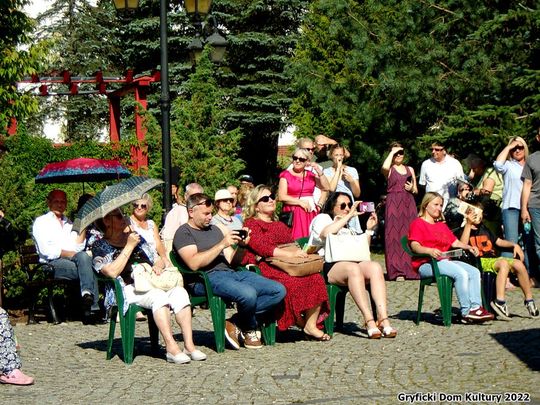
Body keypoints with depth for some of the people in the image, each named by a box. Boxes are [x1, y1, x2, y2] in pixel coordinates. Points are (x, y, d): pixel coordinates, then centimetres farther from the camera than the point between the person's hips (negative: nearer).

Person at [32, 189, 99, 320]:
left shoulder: (69, 224, 28)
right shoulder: (41, 222, 11)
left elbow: (78, 247, 11)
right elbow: (46, 251, -4)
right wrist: (70, 253, -10)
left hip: (71, 260, 4)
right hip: (52, 264, -4)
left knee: (84, 257, -33)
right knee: (88, 269, -31)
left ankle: (87, 293, -45)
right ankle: (92, 305, -40)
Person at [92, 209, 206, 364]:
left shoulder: (137, 238, 27)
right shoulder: (100, 246, 8)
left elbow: (159, 261, 28)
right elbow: (112, 272, -11)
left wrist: (158, 266, 3)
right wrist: (129, 246, -8)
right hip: (128, 288, -5)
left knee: (180, 292, -25)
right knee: (158, 296, -36)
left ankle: (189, 345, -31)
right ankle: (171, 348, -39)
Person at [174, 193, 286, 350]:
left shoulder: (215, 229, 26)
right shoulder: (184, 232, 2)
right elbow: (194, 263, -15)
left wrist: (241, 246, 3)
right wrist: (222, 244, -13)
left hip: (230, 273, 8)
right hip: (207, 278, -8)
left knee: (279, 290, -8)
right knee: (248, 294, -35)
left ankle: (235, 324, -8)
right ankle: (249, 331, -3)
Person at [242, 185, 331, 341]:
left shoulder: (280, 225, 33)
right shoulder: (251, 224, 8)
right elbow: (262, 247, -8)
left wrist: (301, 252, 1)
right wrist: (291, 254, -17)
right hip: (267, 267, -7)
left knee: (316, 278, -23)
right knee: (292, 282, -34)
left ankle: (312, 324, -24)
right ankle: (300, 321, -16)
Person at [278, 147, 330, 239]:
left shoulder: (310, 174, 18)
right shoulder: (286, 175, 6)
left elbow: (326, 188, 10)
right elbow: (281, 197, -6)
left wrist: (319, 172, 0)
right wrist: (300, 202, -11)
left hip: (310, 211, 4)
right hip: (293, 212, -4)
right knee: (297, 240, -16)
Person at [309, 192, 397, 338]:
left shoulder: (348, 227, 35)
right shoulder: (322, 218, 15)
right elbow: (326, 233, -11)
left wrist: (369, 229, 17)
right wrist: (349, 215, -7)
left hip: (350, 262, 6)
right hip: (326, 267, -6)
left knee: (375, 267, -26)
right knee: (353, 268, -38)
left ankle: (383, 319, -39)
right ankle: (369, 321, -45)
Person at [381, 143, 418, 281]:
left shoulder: (410, 169, 19)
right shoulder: (390, 169, 6)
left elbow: (416, 191, 22)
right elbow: (384, 167, -21)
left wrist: (412, 188, -2)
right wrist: (392, 152, -8)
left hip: (409, 203, 4)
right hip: (393, 203, -4)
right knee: (394, 236, -8)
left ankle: (410, 269, 4)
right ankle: (397, 272, -8)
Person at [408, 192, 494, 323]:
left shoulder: (442, 225, 31)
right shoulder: (417, 224, 3)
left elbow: (455, 242, 26)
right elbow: (415, 246, -13)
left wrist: (469, 247, 7)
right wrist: (429, 251, -32)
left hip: (445, 261, 9)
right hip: (426, 264, -9)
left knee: (474, 272, -11)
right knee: (461, 273, -28)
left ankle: (476, 307, -19)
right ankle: (466, 312, -24)